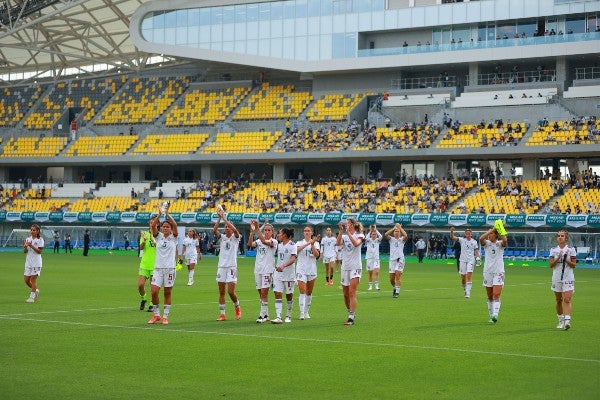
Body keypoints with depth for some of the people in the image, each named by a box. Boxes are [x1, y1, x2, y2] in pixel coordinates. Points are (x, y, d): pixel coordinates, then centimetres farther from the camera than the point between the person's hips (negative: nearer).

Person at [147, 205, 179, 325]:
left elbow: (175, 225, -15)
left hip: (170, 268, -2)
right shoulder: (158, 237, 8)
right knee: (153, 292, -6)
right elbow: (153, 226, -9)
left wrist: (167, 214, -22)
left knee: (167, 293, 3)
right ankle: (156, 315, 9)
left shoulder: (173, 238, 2)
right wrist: (159, 215, -21)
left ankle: (165, 316, 11)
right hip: (158, 268, 2)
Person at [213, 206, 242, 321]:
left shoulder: (235, 238, 1)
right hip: (221, 266, 4)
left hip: (231, 267, -4)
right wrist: (220, 218, -16)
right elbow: (214, 230, -7)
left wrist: (224, 218, -19)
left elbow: (235, 229, -20)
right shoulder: (222, 237, 11)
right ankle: (222, 314, 6)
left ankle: (237, 307, 16)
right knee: (221, 292, 3)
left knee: (231, 291, -11)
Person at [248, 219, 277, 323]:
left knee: (264, 292, -11)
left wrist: (257, 229, -33)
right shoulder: (259, 241, 10)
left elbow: (265, 241, -25)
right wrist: (252, 231, -23)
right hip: (258, 269, 6)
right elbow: (250, 244, -10)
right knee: (261, 293, 9)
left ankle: (263, 315, -8)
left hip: (268, 270, -5)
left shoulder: (274, 242, -5)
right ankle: (266, 314, 18)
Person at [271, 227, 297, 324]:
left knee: (289, 295, 6)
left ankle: (288, 316, 22)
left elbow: (293, 259, -22)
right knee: (277, 294, -7)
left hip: (289, 273, -5)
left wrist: (283, 266, -33)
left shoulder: (292, 245, -10)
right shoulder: (279, 245, 10)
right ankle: (278, 317, -13)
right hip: (278, 273, 5)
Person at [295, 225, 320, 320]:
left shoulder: (316, 243, 6)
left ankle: (306, 311, 21)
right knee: (302, 291, -13)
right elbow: (297, 249, -18)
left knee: (309, 292, 9)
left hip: (312, 270, 2)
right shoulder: (299, 243, 5)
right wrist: (307, 243, -27)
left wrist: (312, 244, -20)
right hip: (301, 270, -2)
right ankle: (302, 313, -17)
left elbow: (317, 255, -10)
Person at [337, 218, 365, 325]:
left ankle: (351, 318, -18)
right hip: (345, 267, 5)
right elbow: (338, 243, -11)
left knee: (352, 292, -14)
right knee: (346, 294, 8)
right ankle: (350, 313, 26)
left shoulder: (359, 235, 0)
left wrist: (348, 232, -23)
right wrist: (341, 231, -20)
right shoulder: (344, 236, 10)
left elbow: (356, 243, -21)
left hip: (355, 267, -5)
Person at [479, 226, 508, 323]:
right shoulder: (486, 243, 6)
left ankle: (495, 315, -23)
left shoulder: (500, 244, 1)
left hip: (498, 272, -3)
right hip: (487, 272, 3)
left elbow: (505, 240, -24)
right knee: (490, 297, 7)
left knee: (496, 295, -15)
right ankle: (491, 316, 14)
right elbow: (481, 239, -17)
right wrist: (491, 229, -18)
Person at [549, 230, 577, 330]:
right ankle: (561, 320, 22)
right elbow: (551, 265, 1)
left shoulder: (571, 249, 0)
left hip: (568, 278, -3)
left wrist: (566, 260, -17)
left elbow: (574, 265, 0)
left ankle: (567, 321, -24)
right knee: (558, 301, 10)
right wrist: (558, 258, -15)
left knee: (567, 300, -15)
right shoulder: (553, 250, 7)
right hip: (557, 278, 3)